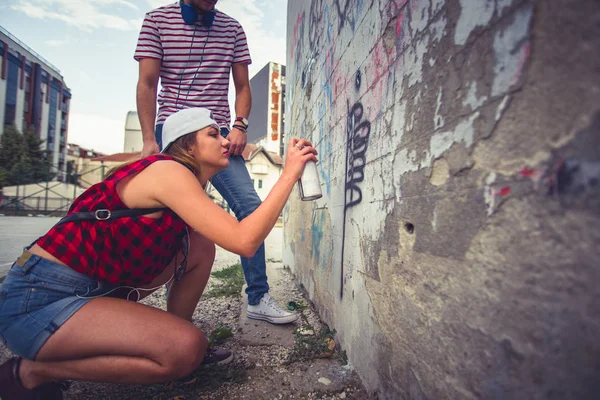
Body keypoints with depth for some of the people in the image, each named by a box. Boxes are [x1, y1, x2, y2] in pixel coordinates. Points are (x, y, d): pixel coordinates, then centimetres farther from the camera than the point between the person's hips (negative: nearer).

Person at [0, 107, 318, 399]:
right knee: (188, 347, -23)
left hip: (95, 290, 9)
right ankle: (31, 372, -3)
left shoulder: (184, 185, 9)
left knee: (201, 246, 1)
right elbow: (243, 242, -29)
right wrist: (289, 174, -22)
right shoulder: (167, 171, -20)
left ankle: (169, 343, 14)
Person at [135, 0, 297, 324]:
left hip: (219, 133, 2)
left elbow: (242, 86, 13)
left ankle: (258, 300, -1)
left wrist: (239, 126, -4)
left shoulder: (231, 28, 15)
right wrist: (149, 139, -11)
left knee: (250, 206, -13)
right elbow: (147, 84, 1)